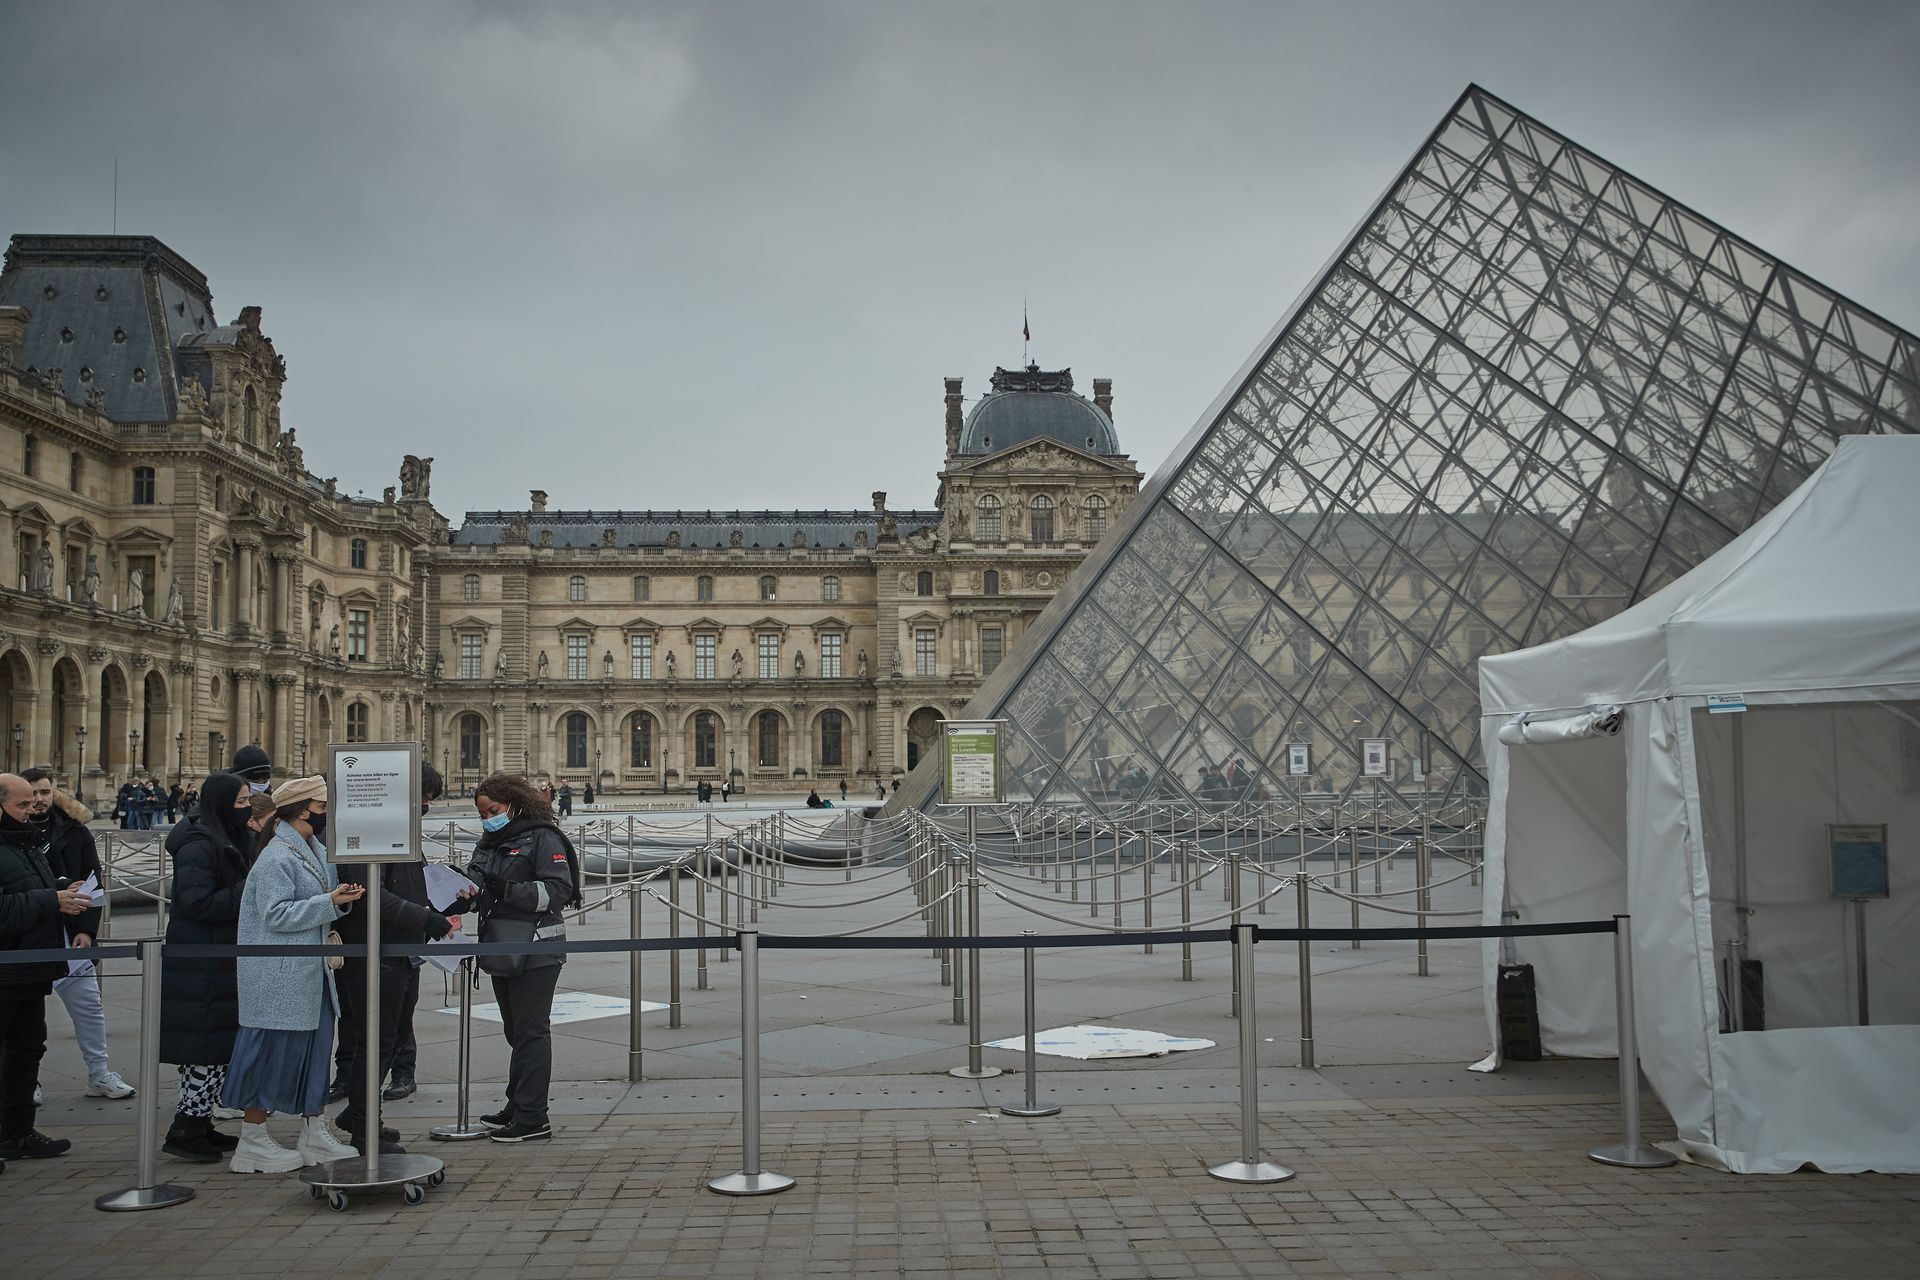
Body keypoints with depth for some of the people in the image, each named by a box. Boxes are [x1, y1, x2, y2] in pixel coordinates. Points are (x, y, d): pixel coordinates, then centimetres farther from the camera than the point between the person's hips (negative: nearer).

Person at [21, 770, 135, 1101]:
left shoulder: (75, 831, 4)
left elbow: (93, 882, 3)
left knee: (89, 1004, 6)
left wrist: (86, 930, -5)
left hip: (68, 935, 2)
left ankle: (99, 1074, 16)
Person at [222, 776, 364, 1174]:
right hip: (277, 974, -10)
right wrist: (329, 902, -23)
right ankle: (253, 1142, 9)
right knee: (273, 1050, -3)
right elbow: (276, 915, -21)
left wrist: (341, 899, 5)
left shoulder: (315, 850, 13)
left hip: (309, 970, 10)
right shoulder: (276, 857, -16)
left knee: (315, 1046, 12)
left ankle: (314, 1134, 21)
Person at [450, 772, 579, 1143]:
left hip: (535, 951, -8)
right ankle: (517, 1106, 26)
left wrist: (506, 890, -22)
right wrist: (463, 897, -8)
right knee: (516, 1030, 16)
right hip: (502, 949, 8)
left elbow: (559, 889, -17)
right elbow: (477, 888, 15)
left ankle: (532, 1118, -2)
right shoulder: (489, 843, 16)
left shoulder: (543, 837, -9)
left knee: (531, 1031, -5)